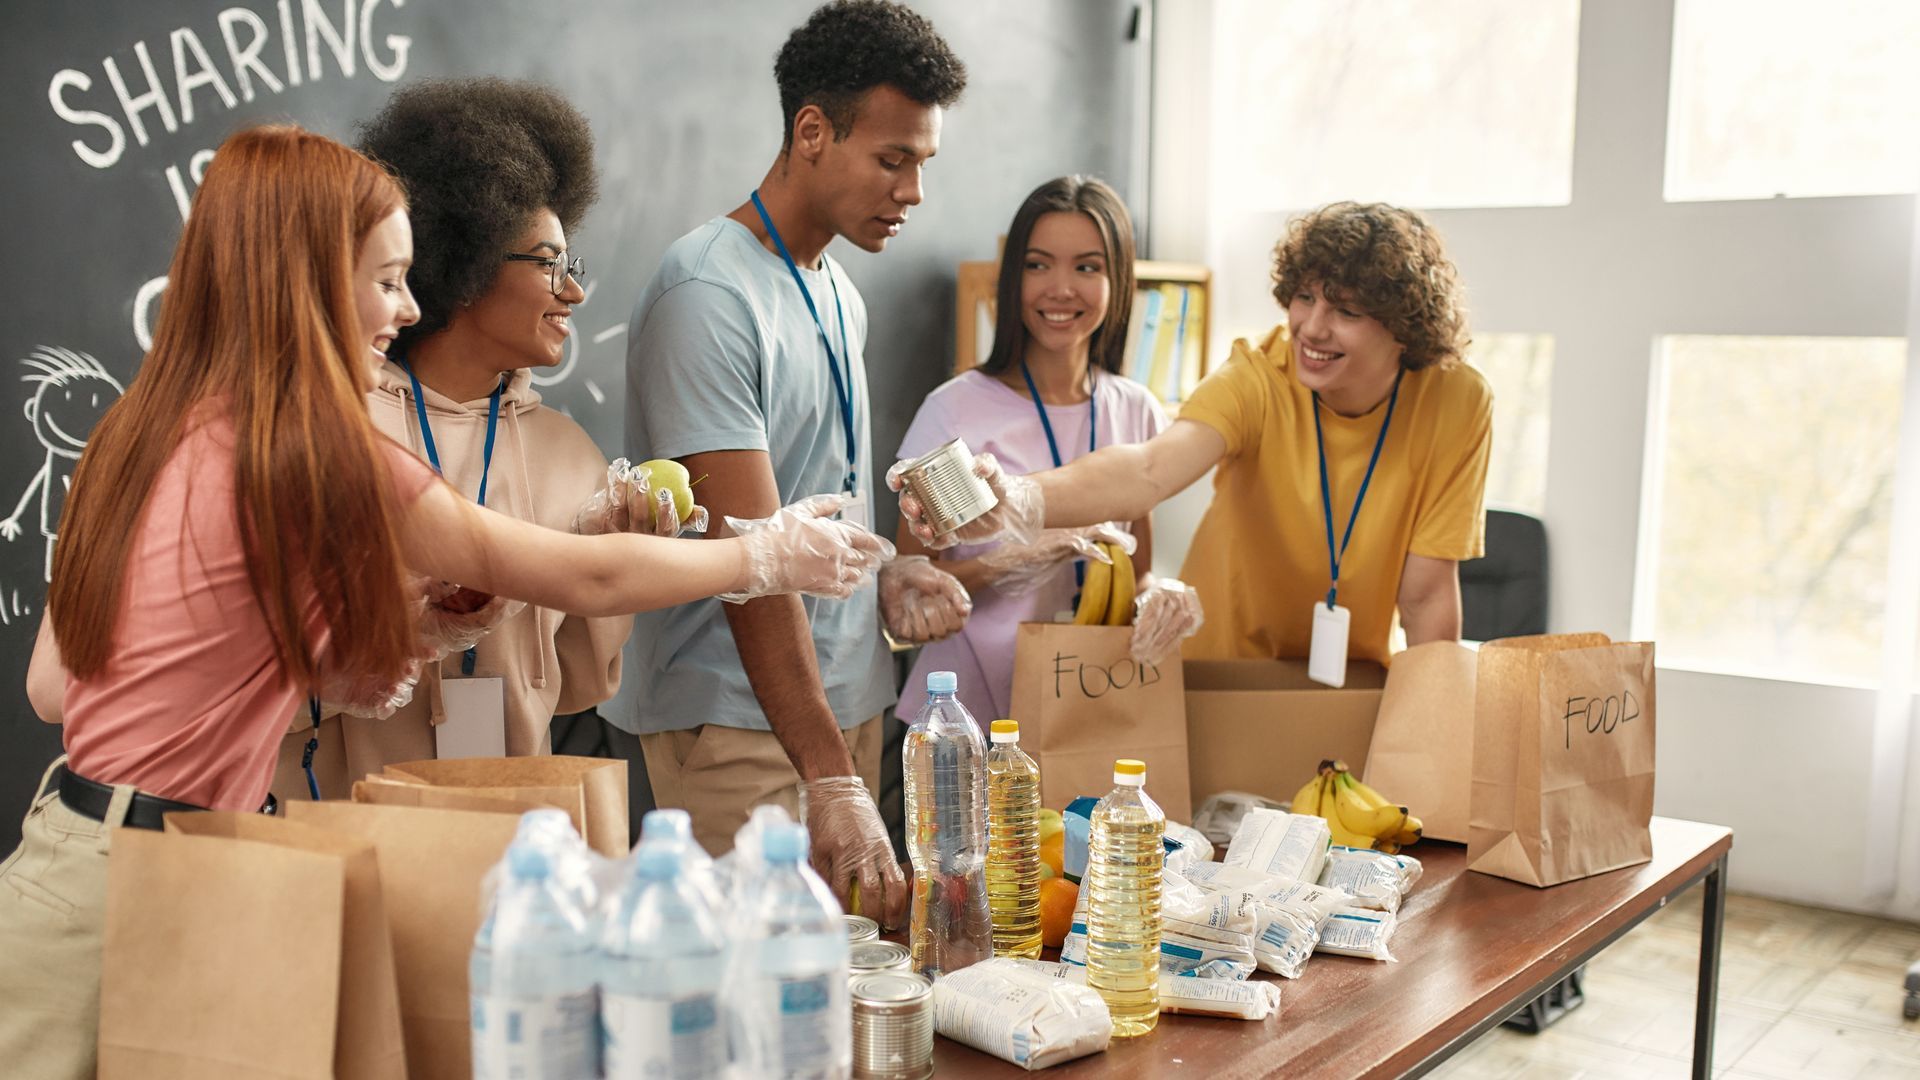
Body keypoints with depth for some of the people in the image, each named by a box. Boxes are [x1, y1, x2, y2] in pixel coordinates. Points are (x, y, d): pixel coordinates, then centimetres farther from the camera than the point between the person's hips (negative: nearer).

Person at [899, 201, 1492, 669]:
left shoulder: (1456, 405, -14)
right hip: (1219, 677, -1)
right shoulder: (1258, 379, -19)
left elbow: (1427, 595, -8)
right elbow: (1150, 468, -39)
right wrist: (1021, 499, -57)